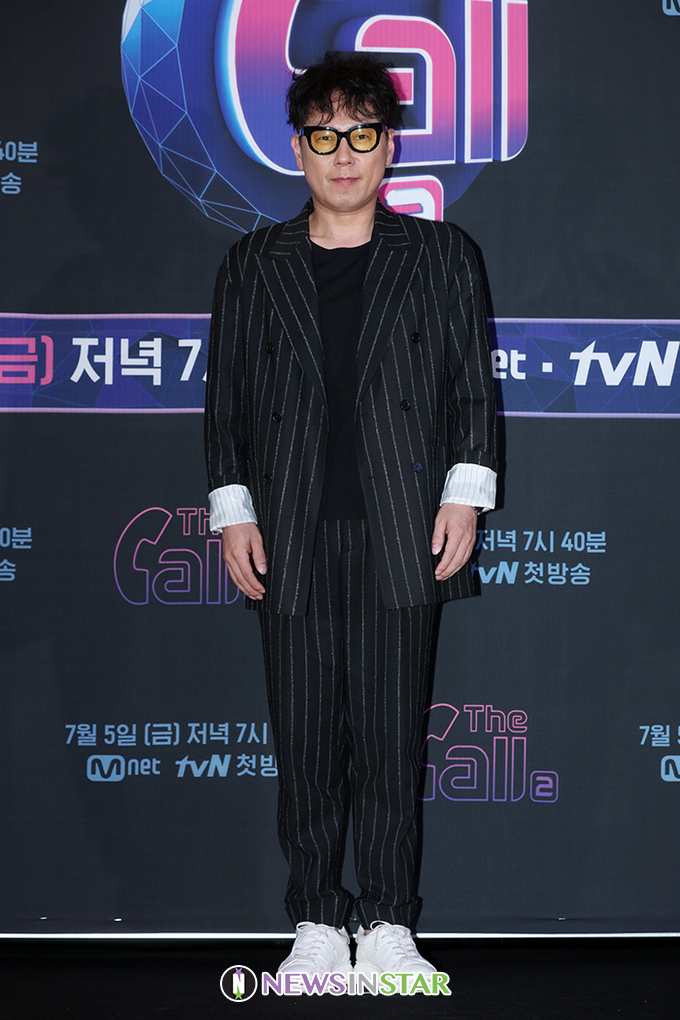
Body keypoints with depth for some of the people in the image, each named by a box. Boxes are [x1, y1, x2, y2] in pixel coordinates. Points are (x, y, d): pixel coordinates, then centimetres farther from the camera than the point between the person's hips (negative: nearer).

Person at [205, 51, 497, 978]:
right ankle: (317, 921, 12)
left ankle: (389, 925, 9)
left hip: (402, 537, -1)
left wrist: (465, 495, -1)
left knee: (391, 736, -1)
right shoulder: (254, 266, 13)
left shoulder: (440, 256, 10)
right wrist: (232, 510, 4)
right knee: (305, 737, 2)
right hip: (293, 537, 1)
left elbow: (474, 387, 8)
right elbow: (226, 397, 12)